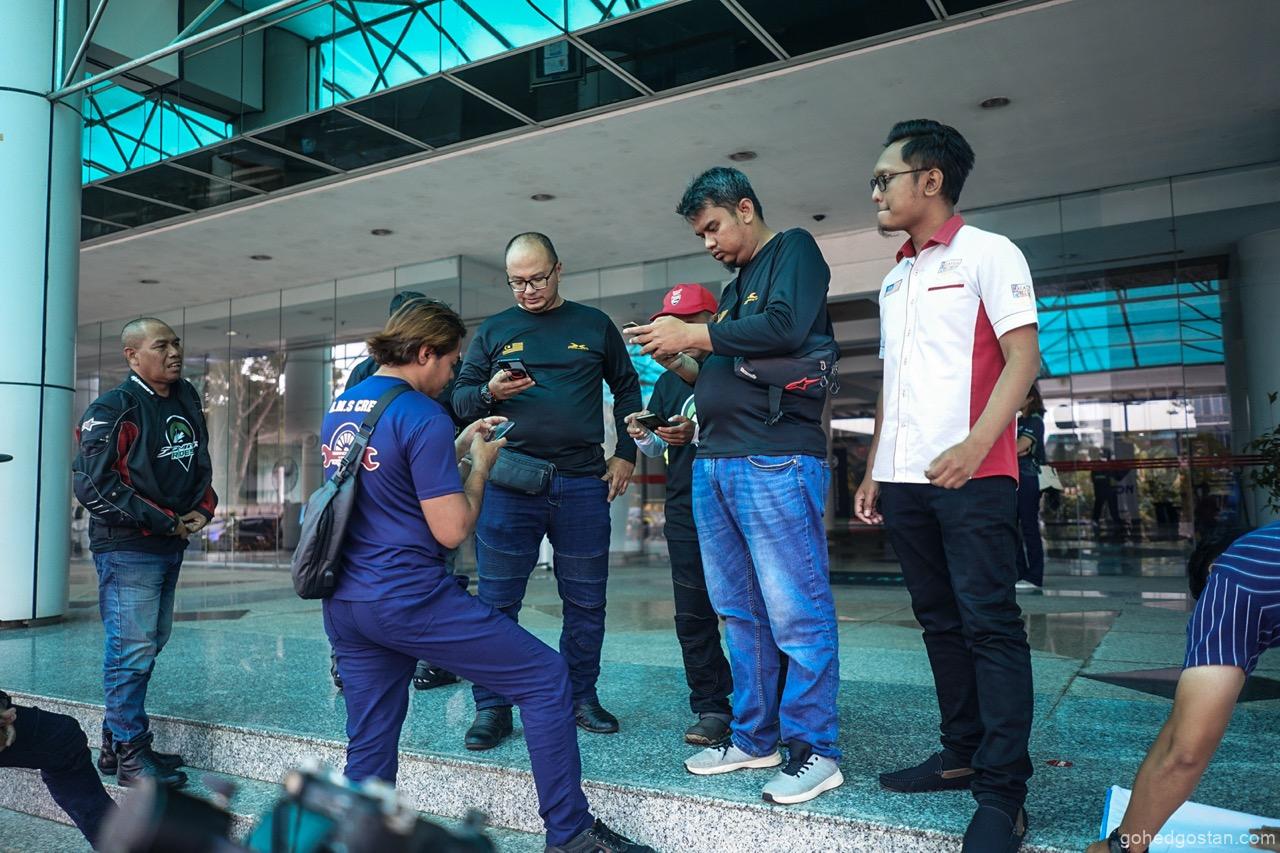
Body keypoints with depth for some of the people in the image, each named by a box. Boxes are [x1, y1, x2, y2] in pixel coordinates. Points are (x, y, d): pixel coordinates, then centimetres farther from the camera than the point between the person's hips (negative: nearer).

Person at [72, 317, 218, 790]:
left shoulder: (186, 399, 10)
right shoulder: (113, 409, -13)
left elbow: (200, 463, 21)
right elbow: (94, 484, -18)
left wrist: (202, 508, 3)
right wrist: (164, 521, -16)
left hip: (171, 545, 9)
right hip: (128, 548, -8)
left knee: (152, 642, 15)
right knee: (132, 648, -4)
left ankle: (115, 741, 29)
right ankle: (130, 754, 8)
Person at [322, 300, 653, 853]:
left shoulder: (339, 408, 13)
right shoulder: (422, 417, -13)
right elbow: (451, 531, -14)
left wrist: (457, 447, 22)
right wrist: (480, 465, 1)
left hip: (343, 605, 9)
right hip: (410, 599, -9)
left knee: (368, 754, 15)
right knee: (546, 676, 1)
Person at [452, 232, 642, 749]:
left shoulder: (594, 325, 11)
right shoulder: (493, 331, 11)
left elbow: (627, 388, 17)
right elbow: (461, 396, 9)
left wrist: (626, 455, 8)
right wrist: (489, 393, -14)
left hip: (583, 483, 1)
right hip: (509, 482, 0)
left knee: (586, 600, 8)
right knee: (497, 600, 1)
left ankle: (582, 697, 24)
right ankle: (492, 707, 13)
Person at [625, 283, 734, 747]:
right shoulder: (669, 381, 18)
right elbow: (657, 448, 19)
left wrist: (697, 433, -22)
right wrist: (643, 435, -3)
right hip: (685, 510, 5)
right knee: (693, 614, 5)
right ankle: (712, 706, 14)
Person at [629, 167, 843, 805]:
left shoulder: (793, 249, 1)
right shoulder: (733, 289, 25)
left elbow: (786, 328, -18)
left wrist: (692, 334, -10)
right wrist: (678, 361, 10)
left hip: (776, 463, -9)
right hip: (714, 465, 9)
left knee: (795, 611, -5)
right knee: (739, 612, 11)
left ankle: (813, 748, 5)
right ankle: (754, 737, 20)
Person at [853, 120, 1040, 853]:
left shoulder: (988, 254, -1)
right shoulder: (895, 279, 19)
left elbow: (1024, 355, -10)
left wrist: (976, 443, -24)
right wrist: (875, 469, 15)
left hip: (971, 475, -7)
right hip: (904, 480, 7)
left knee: (990, 624, -5)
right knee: (941, 621, 12)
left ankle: (1003, 792, 0)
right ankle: (962, 753, 22)